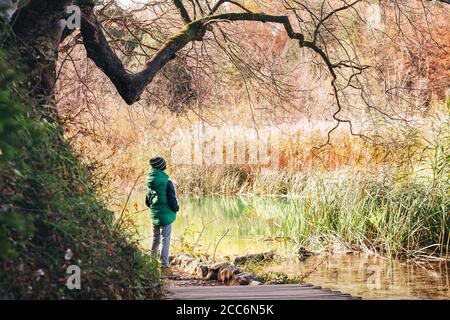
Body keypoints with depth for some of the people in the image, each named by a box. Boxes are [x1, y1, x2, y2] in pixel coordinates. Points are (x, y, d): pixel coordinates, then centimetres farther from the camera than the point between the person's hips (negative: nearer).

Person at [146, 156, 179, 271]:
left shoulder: (150, 183, 2)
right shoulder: (167, 182, -19)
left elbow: (147, 201, 11)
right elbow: (172, 200, -16)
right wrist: (176, 209, 3)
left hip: (154, 215, 6)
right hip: (166, 215, -6)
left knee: (156, 239, 20)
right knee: (165, 240, 1)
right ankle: (164, 264, 3)